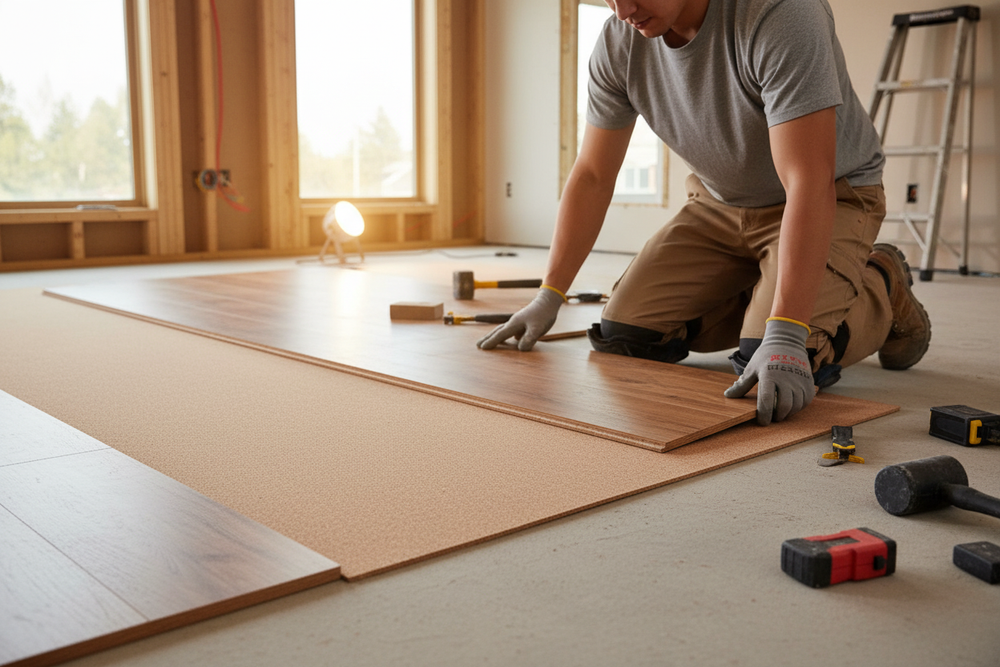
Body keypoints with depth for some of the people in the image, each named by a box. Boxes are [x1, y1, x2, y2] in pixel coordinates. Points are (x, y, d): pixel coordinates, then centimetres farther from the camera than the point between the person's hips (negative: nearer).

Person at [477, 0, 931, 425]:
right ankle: (758, 301, 19)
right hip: (720, 201, 6)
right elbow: (592, 176, -5)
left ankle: (881, 288, 7)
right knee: (624, 336, -5)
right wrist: (550, 295, -8)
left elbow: (809, 184, -39)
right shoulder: (619, 42, -14)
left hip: (833, 195, -5)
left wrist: (784, 336, -45)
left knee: (780, 375, -25)